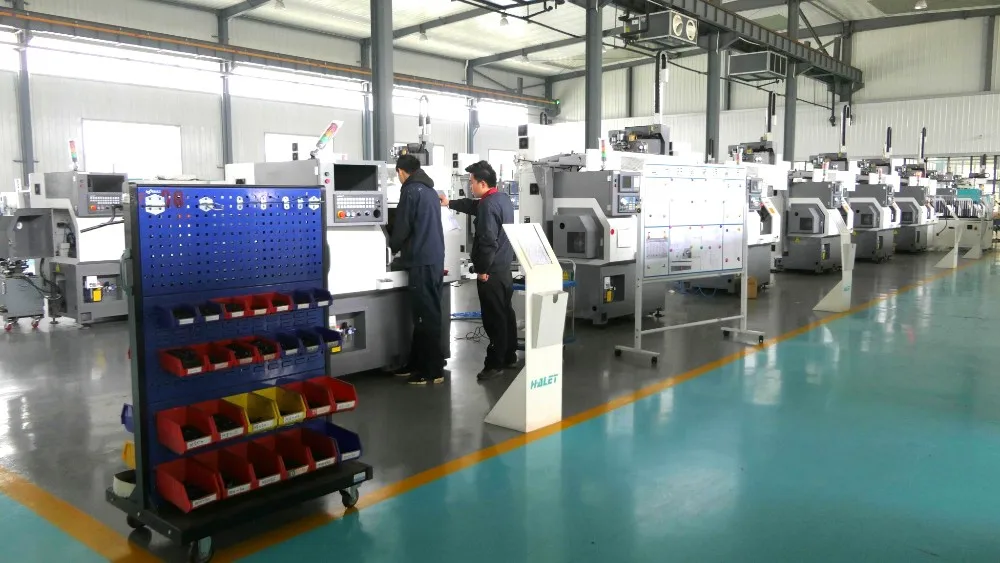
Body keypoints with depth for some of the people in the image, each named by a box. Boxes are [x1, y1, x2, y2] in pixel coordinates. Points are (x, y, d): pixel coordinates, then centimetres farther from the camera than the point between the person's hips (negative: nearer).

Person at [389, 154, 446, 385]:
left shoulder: (411, 190, -9)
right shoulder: (430, 190, 17)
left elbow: (402, 227, -10)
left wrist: (393, 247, 9)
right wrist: (404, 248, 26)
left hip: (422, 261, -9)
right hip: (435, 259, 9)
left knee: (425, 316, -5)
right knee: (427, 314, 13)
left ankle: (433, 370, -1)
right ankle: (417, 363, 22)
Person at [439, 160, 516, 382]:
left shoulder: (488, 205, -21)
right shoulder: (503, 198, 11)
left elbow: (487, 241, -26)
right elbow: (474, 206, 28)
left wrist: (482, 269, -17)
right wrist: (450, 203, 36)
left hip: (492, 271, -10)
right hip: (504, 267, 10)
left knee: (494, 318, -4)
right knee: (506, 313, 16)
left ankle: (495, 364, 1)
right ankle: (510, 357, 26)